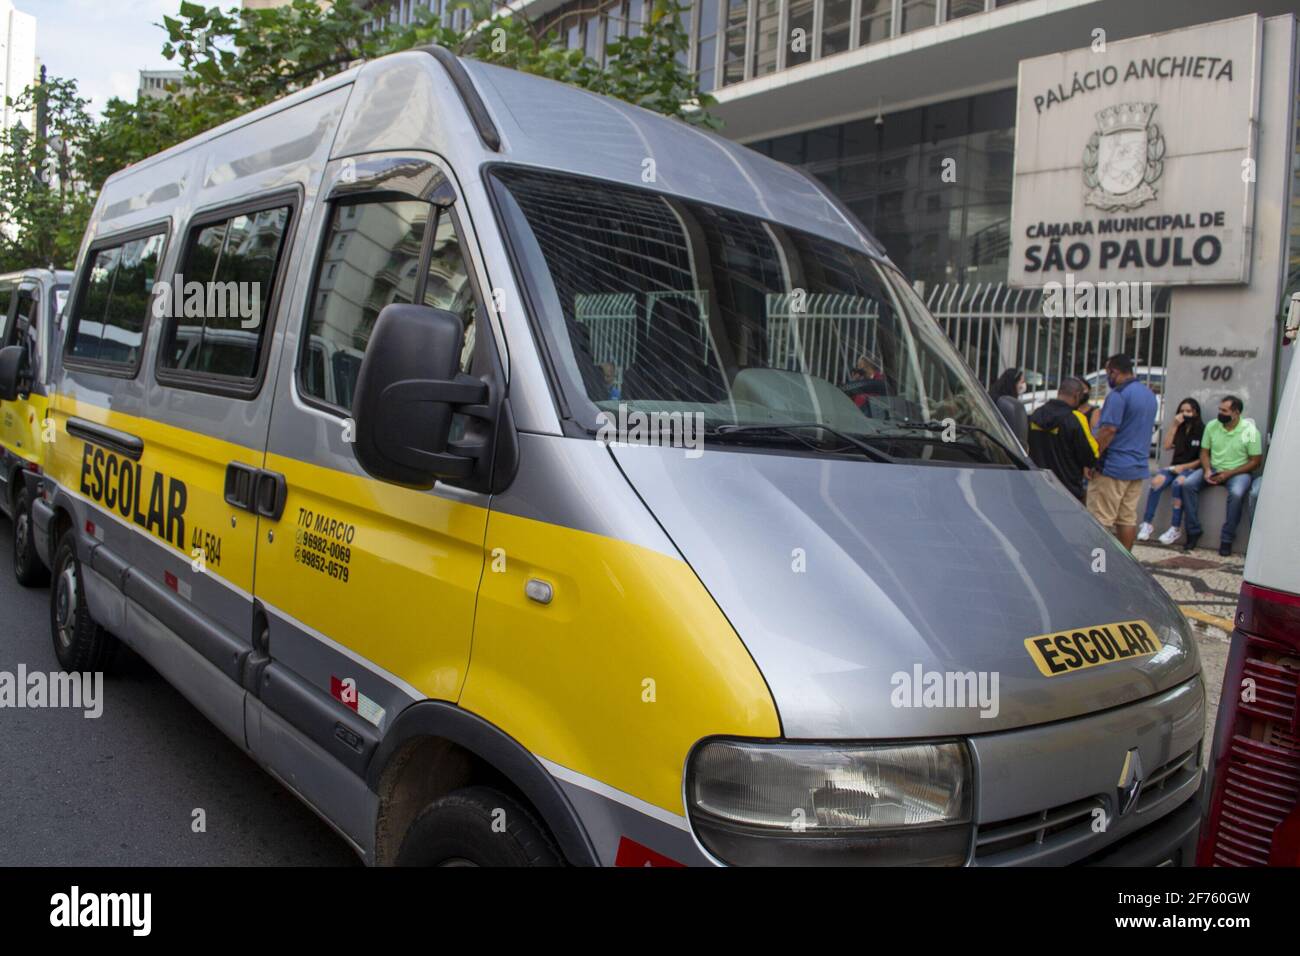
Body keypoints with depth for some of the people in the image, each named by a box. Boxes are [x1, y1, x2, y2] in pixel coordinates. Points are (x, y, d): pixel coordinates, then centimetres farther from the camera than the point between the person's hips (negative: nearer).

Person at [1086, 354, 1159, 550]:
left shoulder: (1118, 395, -15)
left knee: (1100, 519, -5)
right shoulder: (1150, 395, 15)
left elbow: (1108, 430, -20)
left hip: (1113, 467, -9)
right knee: (1128, 518, 11)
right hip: (1139, 466, 9)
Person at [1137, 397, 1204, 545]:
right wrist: (1174, 426, -2)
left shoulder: (1202, 430, -1)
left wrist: (1184, 466, -14)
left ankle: (1175, 528, -31)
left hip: (1191, 468, -4)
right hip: (1175, 466, 4)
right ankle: (1147, 523, -27)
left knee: (1178, 483, -36)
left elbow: (1202, 458, -3)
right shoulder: (1180, 428, 14)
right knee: (1157, 481, -28)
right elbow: (1167, 446, 2)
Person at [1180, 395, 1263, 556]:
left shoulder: (1250, 431, -10)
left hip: (1237, 472, -4)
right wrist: (1207, 470, -12)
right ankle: (1193, 531, -14)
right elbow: (1204, 452, 8)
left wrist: (1228, 474, -16)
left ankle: (1226, 539, -21)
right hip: (1213, 470, 4)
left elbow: (1255, 461, -7)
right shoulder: (1212, 426, 0)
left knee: (1236, 493, -35)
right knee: (1188, 484, -21)